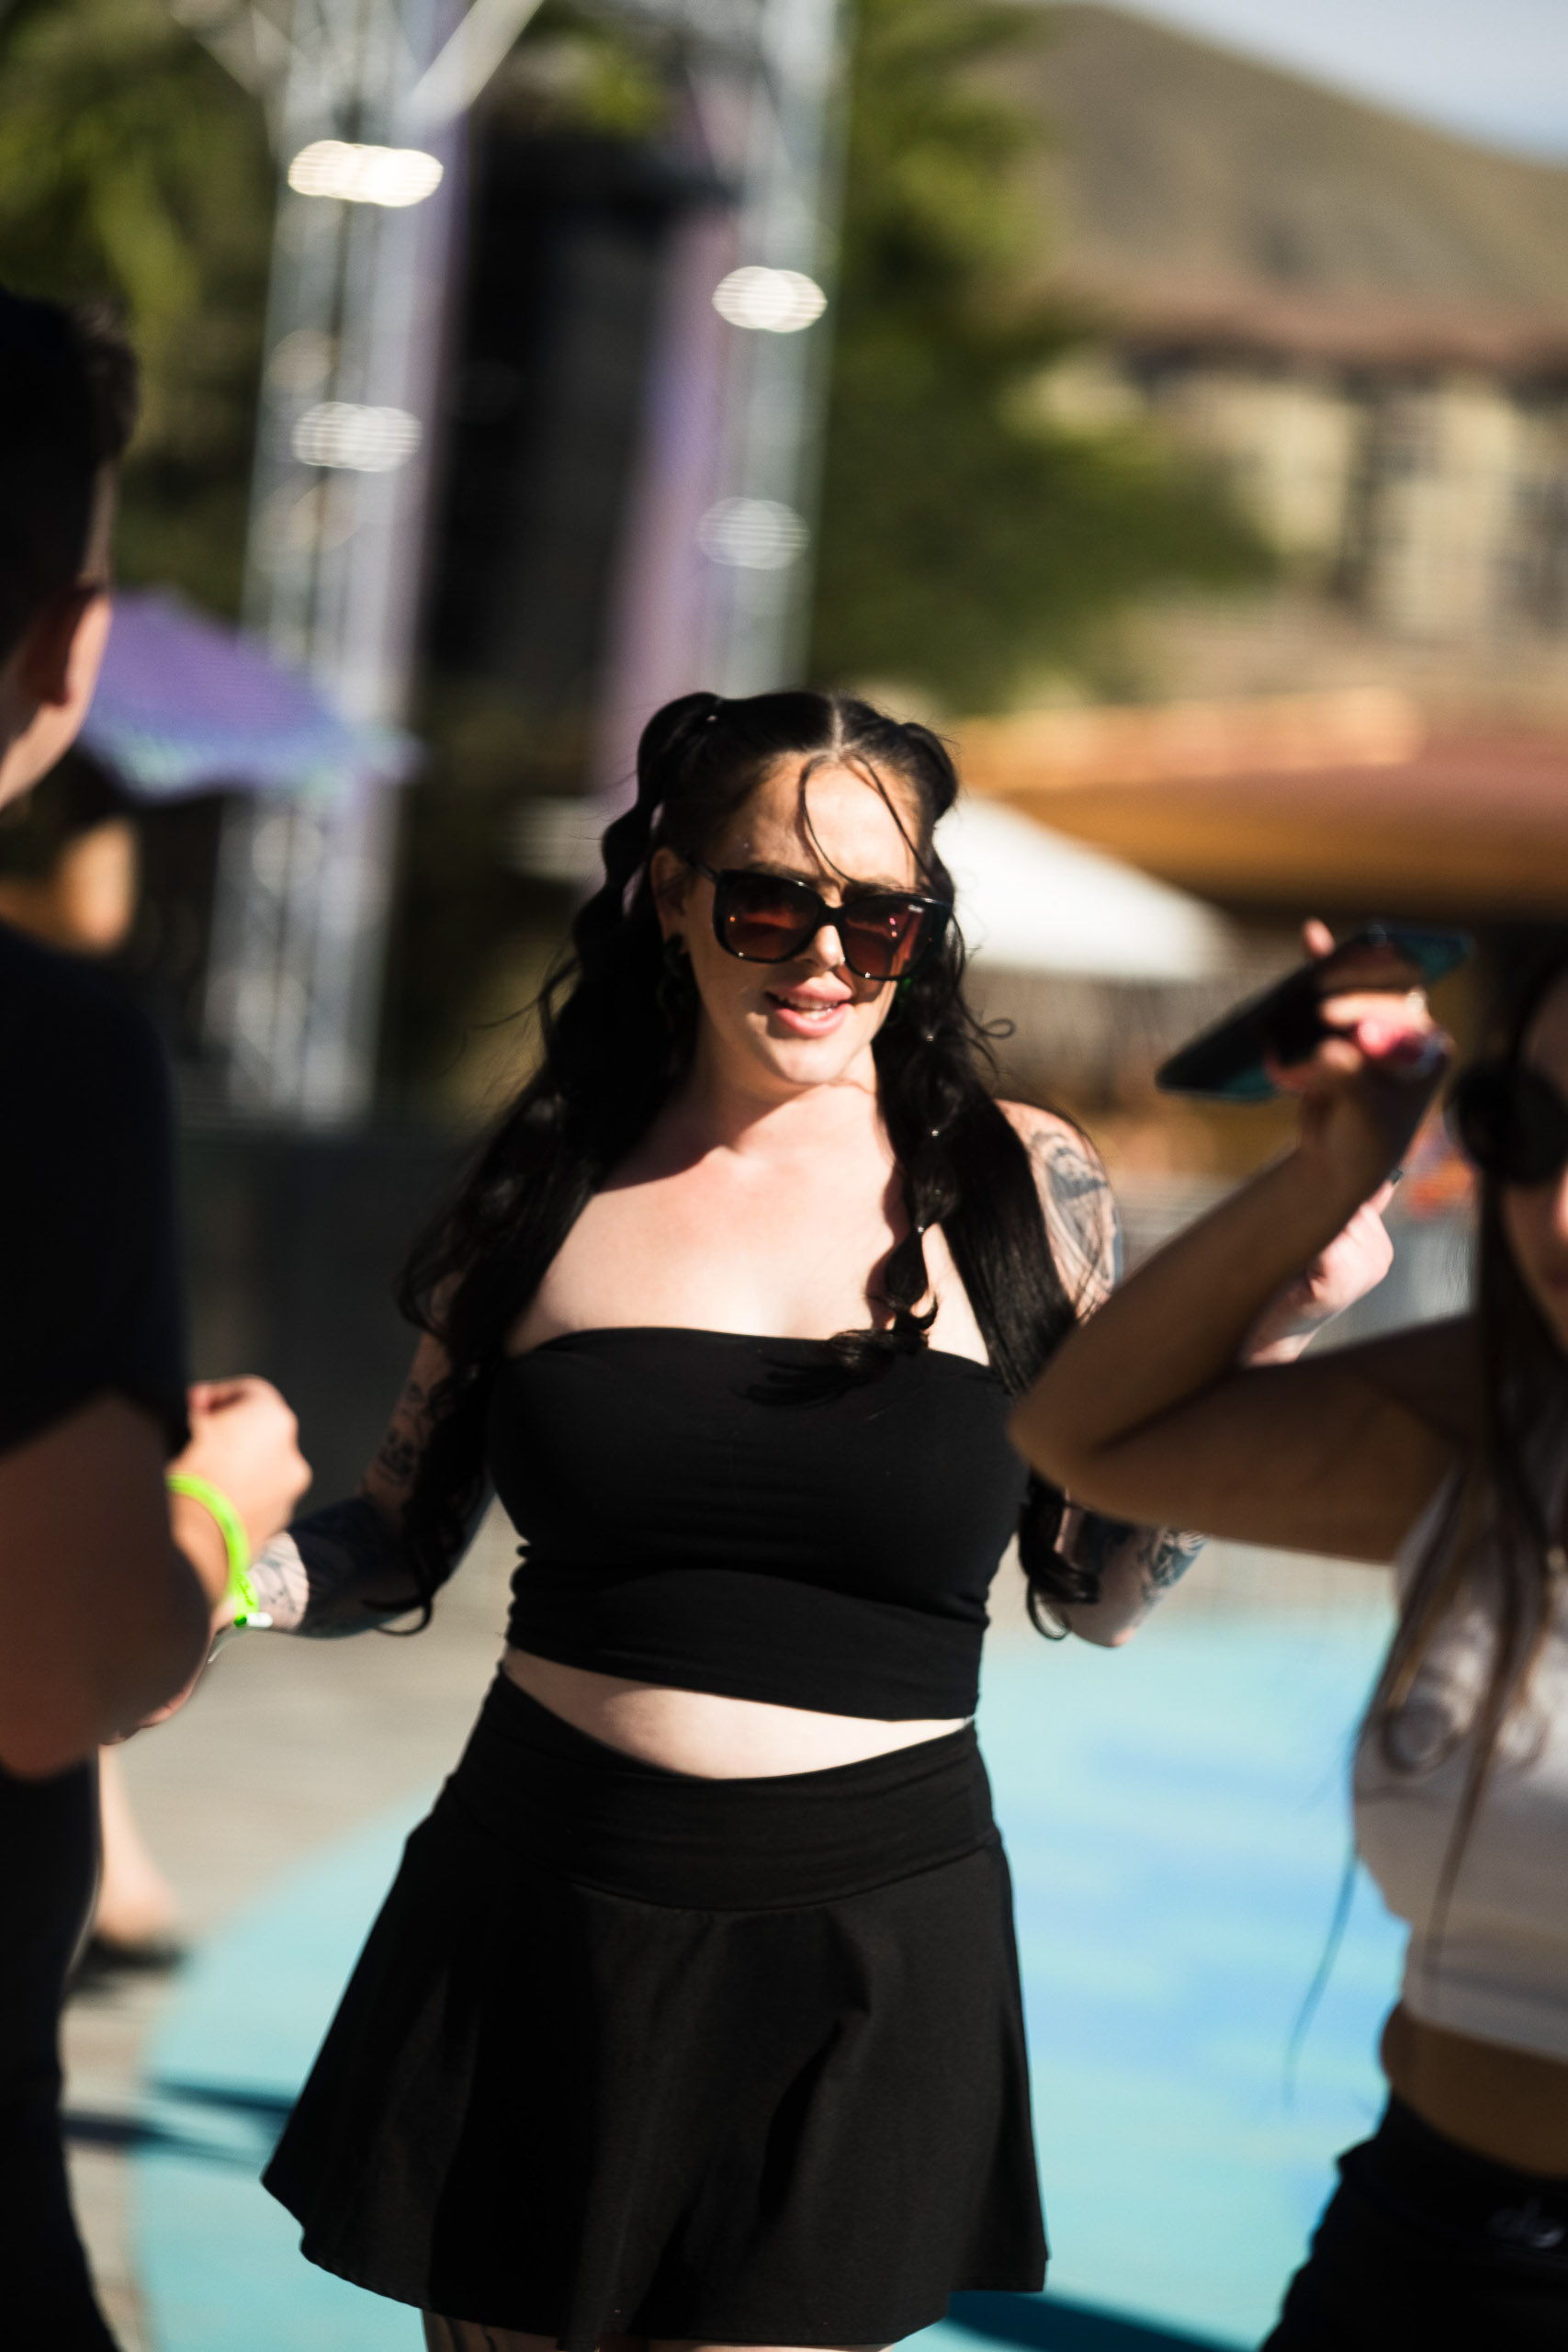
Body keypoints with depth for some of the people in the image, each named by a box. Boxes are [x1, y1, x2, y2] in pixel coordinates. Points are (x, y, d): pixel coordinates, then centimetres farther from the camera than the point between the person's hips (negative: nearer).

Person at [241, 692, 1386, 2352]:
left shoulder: (1016, 1186, 0)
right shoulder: (551, 1177, 2)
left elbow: (1099, 1589, 3)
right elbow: (401, 1540, 9)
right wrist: (218, 1573, -11)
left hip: (866, 1951, -1)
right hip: (545, 1917, 1)